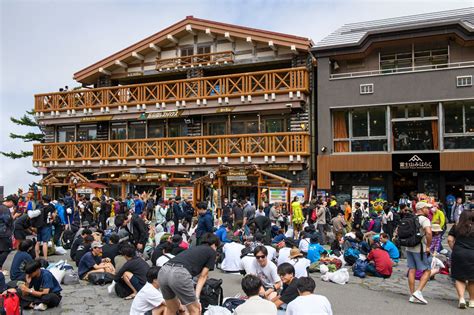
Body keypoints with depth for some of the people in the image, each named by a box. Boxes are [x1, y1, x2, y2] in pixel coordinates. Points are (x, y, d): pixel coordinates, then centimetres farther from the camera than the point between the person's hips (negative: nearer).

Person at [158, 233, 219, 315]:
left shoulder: (194, 248, 35)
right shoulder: (212, 252, 19)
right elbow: (202, 276, 12)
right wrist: (196, 297, 11)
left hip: (163, 272, 7)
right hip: (179, 274, -7)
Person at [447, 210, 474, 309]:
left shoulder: (456, 227, 5)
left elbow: (450, 240, 0)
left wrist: (454, 250, 9)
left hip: (458, 254, 0)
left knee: (460, 279, 9)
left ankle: (461, 298, -5)